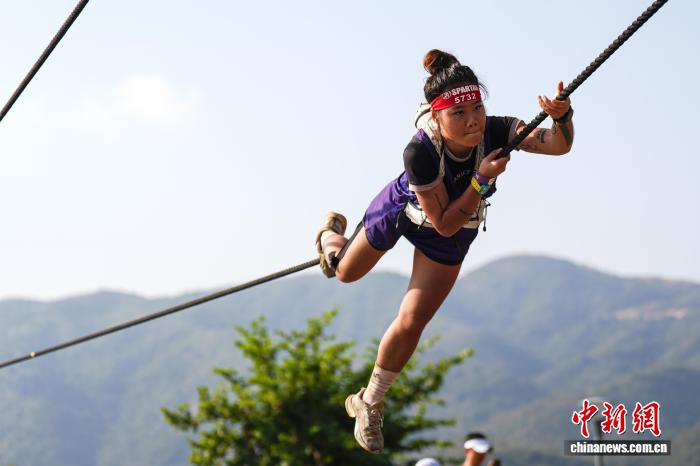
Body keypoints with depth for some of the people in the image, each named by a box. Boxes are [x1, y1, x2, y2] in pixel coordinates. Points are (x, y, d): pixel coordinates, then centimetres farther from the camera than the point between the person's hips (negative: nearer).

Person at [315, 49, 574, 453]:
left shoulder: (494, 132, -37)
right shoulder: (420, 151, -43)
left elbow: (559, 145, -42)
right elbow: (443, 223, -35)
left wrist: (562, 117, -63)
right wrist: (482, 181, -45)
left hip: (456, 233, 2)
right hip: (402, 210, -2)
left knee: (411, 325, 2)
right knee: (346, 272, 25)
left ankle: (369, 403, 26)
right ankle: (333, 234, 64)